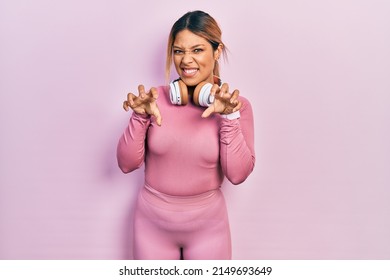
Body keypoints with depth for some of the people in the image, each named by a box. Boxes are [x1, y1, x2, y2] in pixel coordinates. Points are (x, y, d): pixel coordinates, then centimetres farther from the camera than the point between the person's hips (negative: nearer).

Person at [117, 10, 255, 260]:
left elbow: (238, 174, -14)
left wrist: (230, 117, -22)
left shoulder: (237, 105, -7)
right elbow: (127, 164, -6)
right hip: (152, 222, 1)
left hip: (208, 225, 0)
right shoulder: (156, 98, -7)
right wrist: (140, 117, -19)